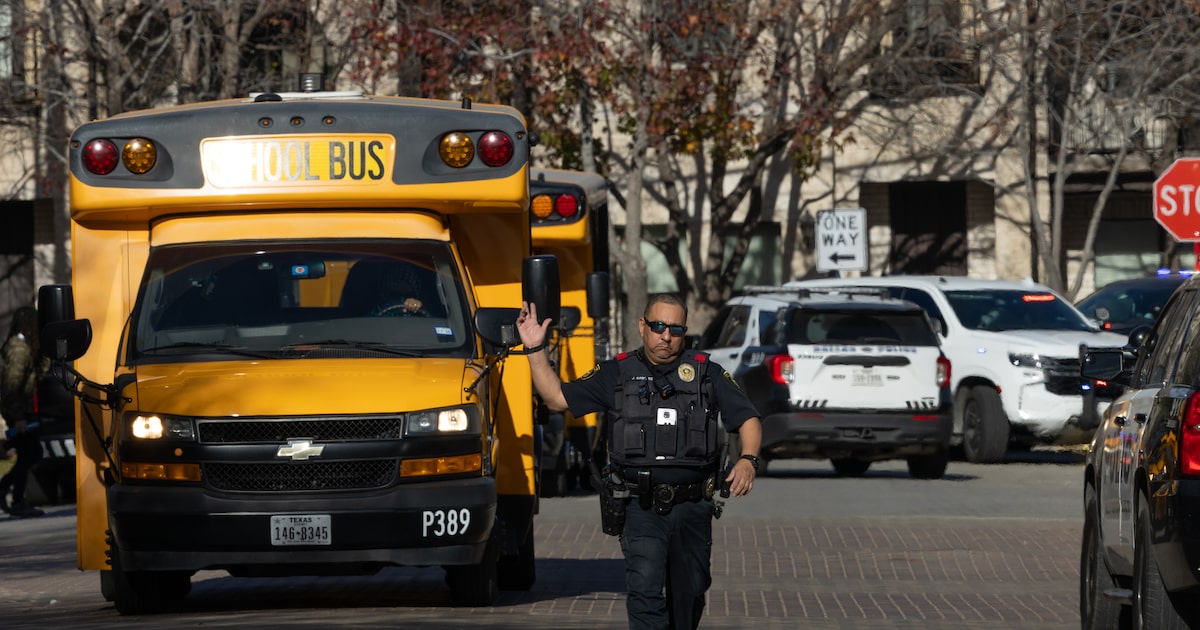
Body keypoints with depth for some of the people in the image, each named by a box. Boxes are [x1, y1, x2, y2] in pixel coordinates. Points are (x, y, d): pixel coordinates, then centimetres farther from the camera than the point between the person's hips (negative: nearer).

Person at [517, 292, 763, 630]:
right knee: (645, 591, -17)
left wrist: (748, 460, -14)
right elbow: (557, 398, 7)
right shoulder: (617, 374, 6)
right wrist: (535, 350, -3)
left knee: (689, 592, 14)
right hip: (642, 509, -2)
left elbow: (748, 419, 6)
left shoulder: (707, 373, 6)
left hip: (693, 509, 2)